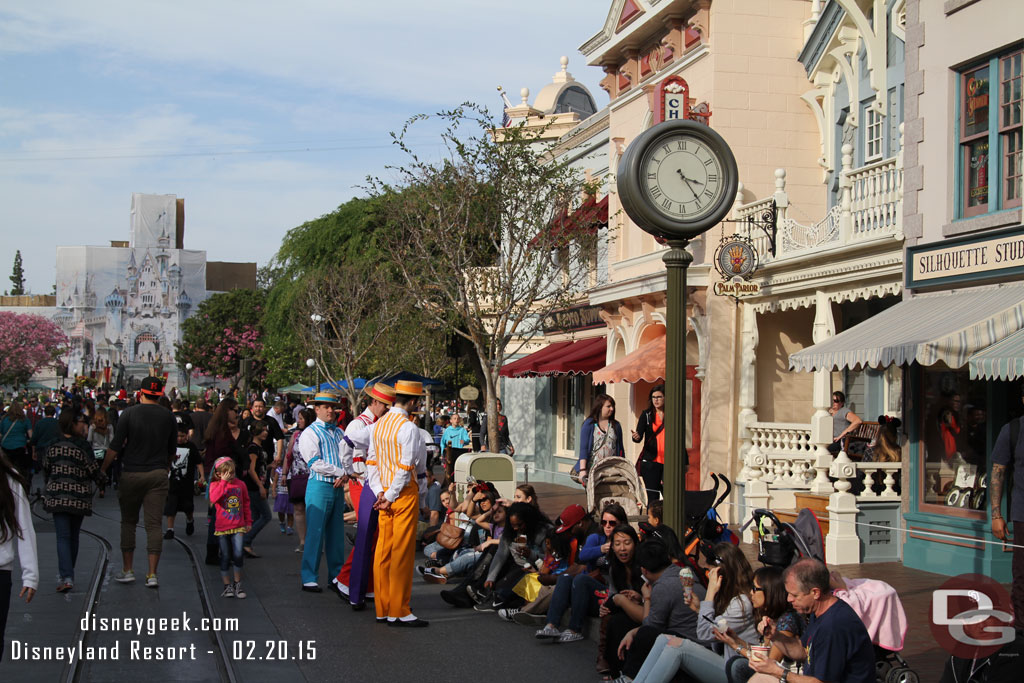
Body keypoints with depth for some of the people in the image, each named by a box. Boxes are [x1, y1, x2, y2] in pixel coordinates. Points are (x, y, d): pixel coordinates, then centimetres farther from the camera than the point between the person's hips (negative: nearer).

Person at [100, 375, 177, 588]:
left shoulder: (130, 413, -5)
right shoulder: (168, 416, 4)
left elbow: (115, 447, -7)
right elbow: (172, 450, 12)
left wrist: (103, 469, 4)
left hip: (132, 474, -1)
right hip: (158, 475, 1)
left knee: (128, 521, 12)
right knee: (154, 523, 2)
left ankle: (127, 570, 14)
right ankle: (152, 574, -1)